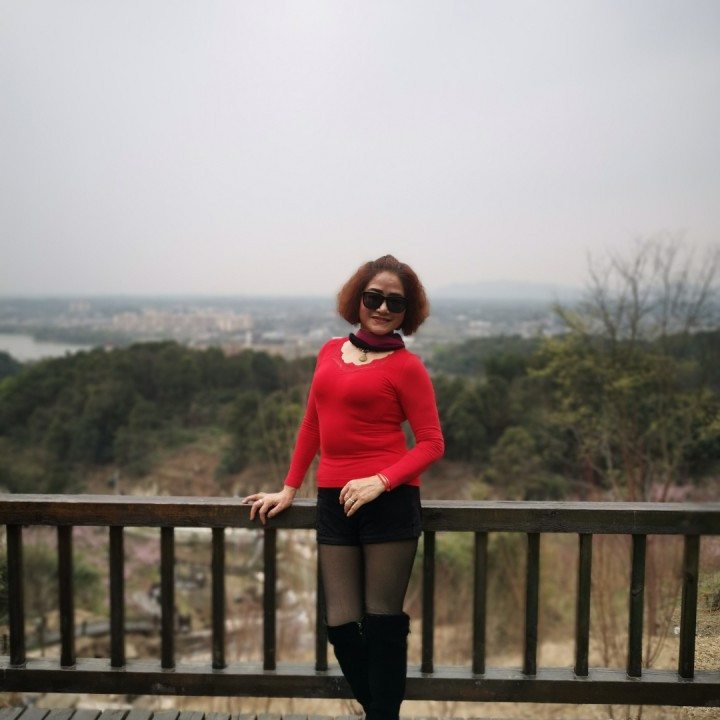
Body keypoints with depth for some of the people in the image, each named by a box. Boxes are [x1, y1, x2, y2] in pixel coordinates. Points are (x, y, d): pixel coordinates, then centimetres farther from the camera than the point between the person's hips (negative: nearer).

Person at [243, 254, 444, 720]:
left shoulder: (406, 366, -3)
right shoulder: (330, 353, 12)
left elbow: (431, 443, -5)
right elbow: (312, 426, 18)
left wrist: (381, 481, -18)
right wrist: (289, 489, 18)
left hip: (389, 502, -5)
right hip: (334, 505, 5)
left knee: (382, 622, 2)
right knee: (341, 625, 6)